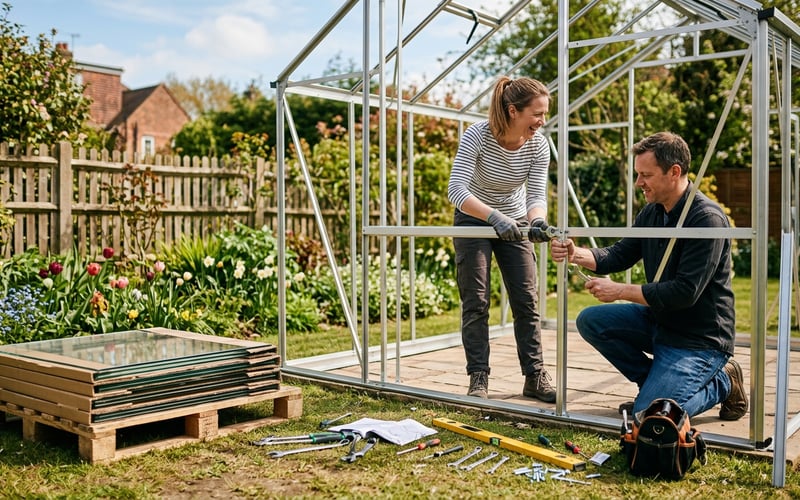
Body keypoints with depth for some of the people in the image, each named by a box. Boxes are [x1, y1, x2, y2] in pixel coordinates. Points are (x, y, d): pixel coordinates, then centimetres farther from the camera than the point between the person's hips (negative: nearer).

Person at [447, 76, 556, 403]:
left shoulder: (539, 146, -16)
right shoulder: (477, 135, -28)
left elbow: (537, 195, -19)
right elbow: (456, 190, -36)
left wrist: (537, 220, -43)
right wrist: (494, 217, -51)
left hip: (514, 224, 3)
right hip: (474, 220, -3)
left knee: (527, 300, 0)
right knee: (476, 302, -4)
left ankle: (535, 378, 8)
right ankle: (478, 379, 4)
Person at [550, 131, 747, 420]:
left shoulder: (707, 219, -23)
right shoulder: (651, 212, 3)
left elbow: (685, 292, -27)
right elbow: (618, 256, 3)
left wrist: (620, 291, -22)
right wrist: (575, 254, -16)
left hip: (699, 337, -8)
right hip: (658, 320, 8)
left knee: (647, 417, -18)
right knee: (590, 321, -2)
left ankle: (722, 382, 8)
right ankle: (655, 383, 10)